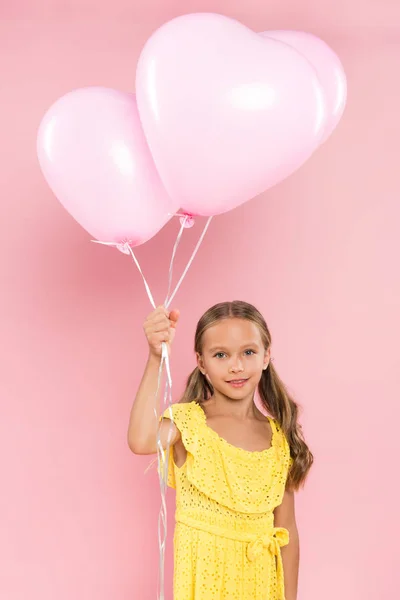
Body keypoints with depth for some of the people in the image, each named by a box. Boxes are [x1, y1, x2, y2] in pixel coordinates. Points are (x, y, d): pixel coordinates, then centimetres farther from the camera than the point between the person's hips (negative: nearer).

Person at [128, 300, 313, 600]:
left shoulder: (279, 436, -1)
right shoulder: (188, 420, -11)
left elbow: (287, 530, 3)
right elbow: (141, 441, -35)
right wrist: (156, 359, -37)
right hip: (205, 575, -3)